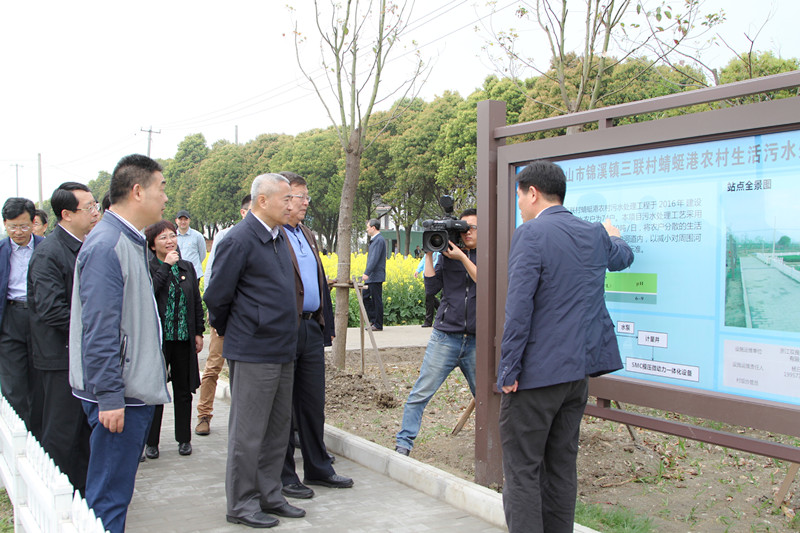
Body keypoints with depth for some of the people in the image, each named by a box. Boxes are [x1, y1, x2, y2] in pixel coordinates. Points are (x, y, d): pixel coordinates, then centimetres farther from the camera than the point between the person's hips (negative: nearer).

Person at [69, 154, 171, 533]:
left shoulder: (132, 241, 14)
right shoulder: (106, 245, -17)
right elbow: (98, 331, -21)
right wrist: (109, 398, -20)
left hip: (136, 391, 10)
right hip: (119, 396, -10)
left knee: (117, 489, 17)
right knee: (108, 498, -1)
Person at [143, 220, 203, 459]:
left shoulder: (187, 268, 11)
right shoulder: (148, 268, -3)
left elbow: (197, 302, 14)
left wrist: (199, 332, 9)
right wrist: (166, 266, -18)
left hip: (184, 338, 4)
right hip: (158, 338, -4)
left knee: (184, 390, 10)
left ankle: (184, 439, 21)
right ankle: (151, 442, 13)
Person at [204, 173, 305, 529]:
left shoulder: (279, 237, 12)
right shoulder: (239, 240, -15)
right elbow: (216, 296, -11)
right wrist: (228, 332, 3)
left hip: (282, 351, 9)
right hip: (253, 353, -9)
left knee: (277, 429, 15)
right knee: (248, 433, 1)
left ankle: (269, 495, 27)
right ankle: (241, 505, 13)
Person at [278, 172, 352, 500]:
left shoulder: (307, 235, 18)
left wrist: (323, 323, 17)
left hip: (311, 328, 9)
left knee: (313, 403, 15)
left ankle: (318, 469, 27)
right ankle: (283, 477, 15)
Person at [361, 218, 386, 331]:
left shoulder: (379, 240, -15)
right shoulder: (374, 239, 17)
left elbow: (375, 258, -22)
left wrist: (367, 273, -25)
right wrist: (367, 273, 22)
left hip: (376, 277, -10)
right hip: (371, 277, 10)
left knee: (376, 300, -3)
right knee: (365, 297, 12)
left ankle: (378, 325, 4)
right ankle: (373, 320, 17)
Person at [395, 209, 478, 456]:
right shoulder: (447, 255, 7)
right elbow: (431, 288, 0)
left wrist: (462, 257, -17)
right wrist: (429, 254, -5)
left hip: (476, 341, 0)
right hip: (445, 338, 0)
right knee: (420, 393, -2)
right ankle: (404, 442, 8)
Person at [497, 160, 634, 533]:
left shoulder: (531, 234, -14)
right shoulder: (595, 235, 9)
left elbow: (518, 308, -20)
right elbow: (622, 257, 33)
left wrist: (509, 370, -15)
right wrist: (614, 235, 55)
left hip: (537, 374, -8)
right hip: (578, 370, 8)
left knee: (522, 470, -1)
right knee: (561, 466, 15)